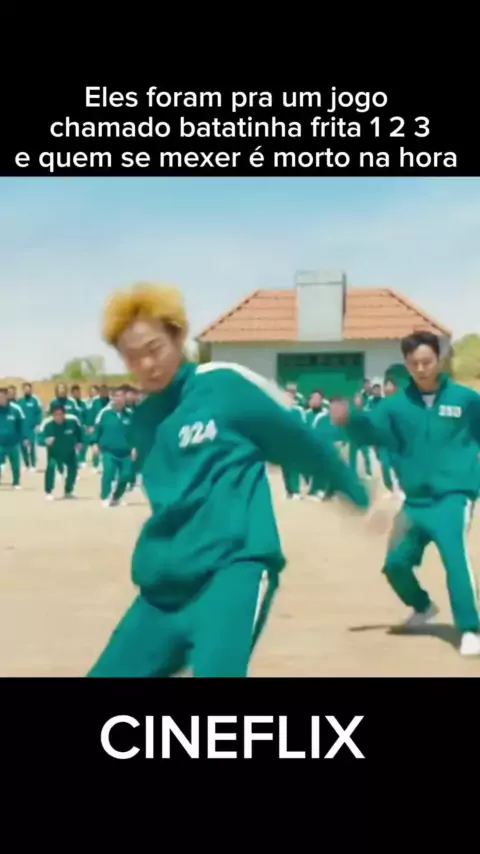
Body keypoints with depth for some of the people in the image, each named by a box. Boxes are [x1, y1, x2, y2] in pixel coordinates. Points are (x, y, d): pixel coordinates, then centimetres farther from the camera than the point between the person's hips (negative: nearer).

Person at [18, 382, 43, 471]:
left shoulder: (35, 400, -6)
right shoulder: (20, 401, 7)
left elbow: (40, 413, -9)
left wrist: (38, 424, -15)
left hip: (32, 427, -4)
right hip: (21, 428, 4)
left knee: (32, 446, 0)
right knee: (23, 446, 8)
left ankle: (33, 465, 10)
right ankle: (26, 464, 22)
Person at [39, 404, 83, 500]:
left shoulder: (72, 420, -26)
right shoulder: (47, 423, -31)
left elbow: (78, 430, -3)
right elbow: (40, 438, -30)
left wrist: (79, 442, 3)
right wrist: (46, 441, -50)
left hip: (69, 451, 3)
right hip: (54, 451, -3)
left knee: (73, 468, 10)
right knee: (51, 466, -26)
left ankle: (68, 491, 36)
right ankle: (48, 492, -11)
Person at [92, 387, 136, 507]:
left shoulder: (130, 414, 0)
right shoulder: (105, 412, -6)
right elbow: (97, 428, 0)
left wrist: (134, 447, 3)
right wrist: (95, 443, -3)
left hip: (125, 452, 3)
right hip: (108, 450, -3)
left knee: (126, 475, 1)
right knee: (108, 473, -16)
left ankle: (116, 497, 23)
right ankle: (105, 498, -1)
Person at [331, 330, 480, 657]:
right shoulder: (397, 404, 2)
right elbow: (371, 429, -10)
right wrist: (350, 418, -30)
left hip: (454, 495, -4)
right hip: (415, 500, 5)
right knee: (396, 563, 10)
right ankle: (423, 606, 40)